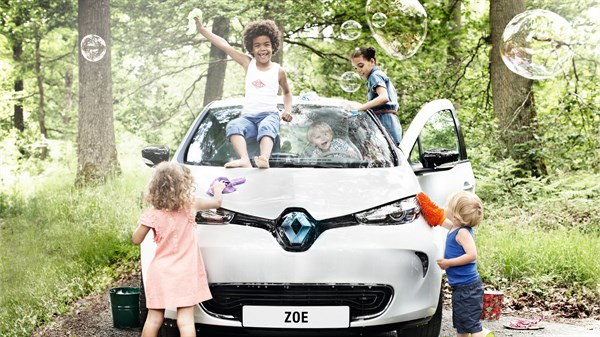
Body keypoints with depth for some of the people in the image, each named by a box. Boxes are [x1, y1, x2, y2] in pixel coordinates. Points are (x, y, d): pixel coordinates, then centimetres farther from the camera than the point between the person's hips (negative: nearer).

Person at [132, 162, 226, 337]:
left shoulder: (152, 215, -9)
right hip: (186, 274, 0)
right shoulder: (188, 205, -6)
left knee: (153, 319, 10)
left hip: (160, 274, 0)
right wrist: (217, 189, 26)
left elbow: (136, 240, 1)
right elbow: (216, 202, 6)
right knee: (185, 321, -2)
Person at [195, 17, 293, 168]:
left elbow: (287, 92, 28)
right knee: (233, 126, -33)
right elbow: (224, 45, 11)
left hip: (269, 115, -1)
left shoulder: (278, 71, 11)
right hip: (248, 116, 2)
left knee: (266, 127, -38)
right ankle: (245, 160, -57)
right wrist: (202, 29, 10)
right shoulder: (248, 63, 13)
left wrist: (287, 110, 10)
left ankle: (264, 159, -66)